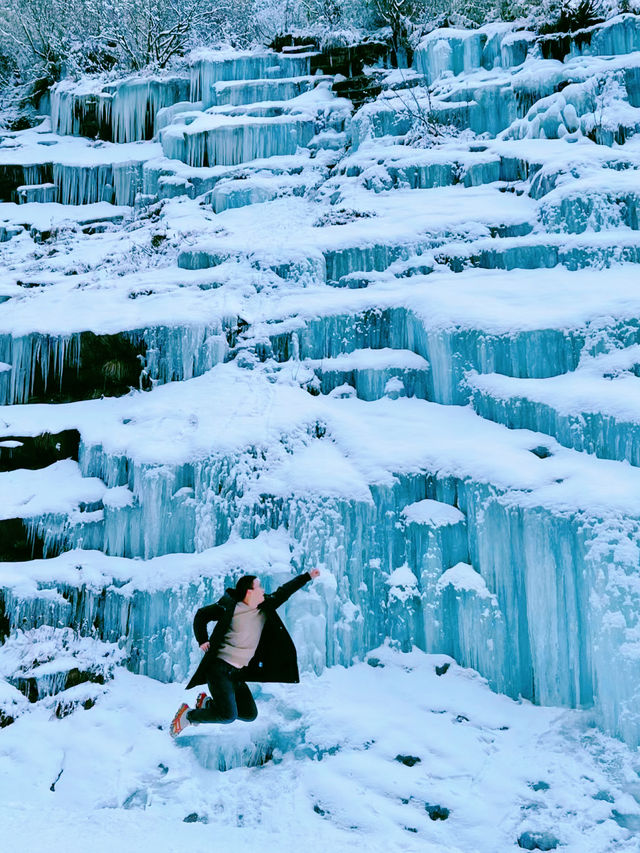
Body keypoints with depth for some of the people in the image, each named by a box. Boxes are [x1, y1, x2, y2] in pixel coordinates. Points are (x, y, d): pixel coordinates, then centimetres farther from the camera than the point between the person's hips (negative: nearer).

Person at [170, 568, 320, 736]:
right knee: (229, 715, -20)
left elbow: (283, 592, 17)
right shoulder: (230, 607, -10)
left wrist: (307, 576, 17)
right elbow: (201, 615, 1)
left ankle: (207, 703, 20)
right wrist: (203, 641, -6)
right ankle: (188, 715, 1)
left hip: (237, 673, 8)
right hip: (219, 667, -8)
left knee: (250, 714, 6)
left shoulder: (264, 610, 9)